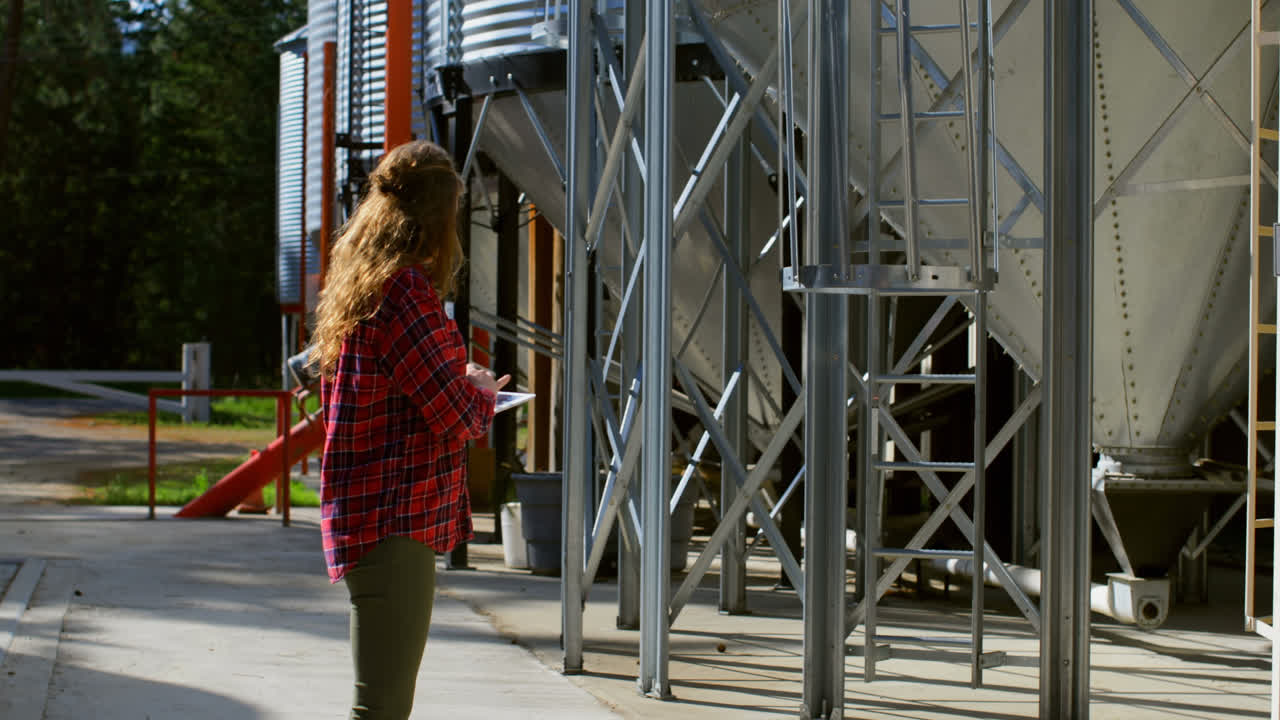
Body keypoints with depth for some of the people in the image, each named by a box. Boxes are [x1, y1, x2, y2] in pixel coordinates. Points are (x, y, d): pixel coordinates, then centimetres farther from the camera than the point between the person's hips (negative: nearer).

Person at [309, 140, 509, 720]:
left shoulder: (353, 285, 13)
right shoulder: (406, 289, -16)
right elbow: (456, 417, -17)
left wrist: (464, 385, 11)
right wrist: (483, 394, 4)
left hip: (360, 514, 10)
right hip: (396, 519, -10)